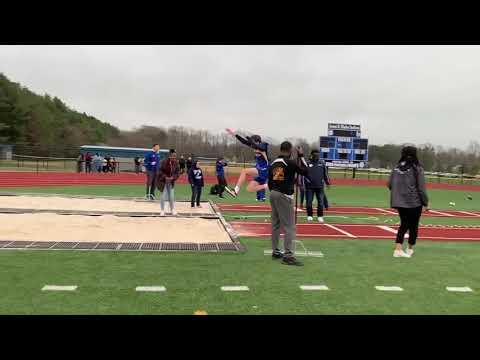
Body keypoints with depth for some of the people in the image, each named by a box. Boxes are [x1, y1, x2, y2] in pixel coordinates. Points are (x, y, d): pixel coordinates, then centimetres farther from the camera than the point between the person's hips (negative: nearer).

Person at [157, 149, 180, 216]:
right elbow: (160, 171, -12)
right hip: (163, 181, -3)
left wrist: (173, 177, -17)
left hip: (171, 182, 3)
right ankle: (162, 210, 12)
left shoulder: (176, 163, -6)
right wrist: (165, 177, -22)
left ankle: (172, 209, 24)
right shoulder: (164, 162, -18)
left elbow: (178, 172, -1)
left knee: (172, 196, 5)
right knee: (163, 196, -2)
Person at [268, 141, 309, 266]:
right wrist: (301, 156, 1)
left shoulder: (273, 163, 9)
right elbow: (305, 171, -5)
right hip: (284, 196, -8)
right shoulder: (290, 162, -12)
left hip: (273, 194, 8)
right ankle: (288, 255, -7)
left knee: (275, 224, 15)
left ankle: (275, 251, 24)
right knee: (289, 226, -5)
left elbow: (269, 182, 13)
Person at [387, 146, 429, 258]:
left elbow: (389, 184, 6)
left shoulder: (396, 168, 1)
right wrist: (425, 203, -1)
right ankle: (410, 249, 27)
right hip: (414, 202, -4)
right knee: (413, 226, 13)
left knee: (404, 224, 14)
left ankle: (398, 249, 0)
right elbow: (421, 188, -10)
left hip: (399, 202, 4)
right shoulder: (417, 169, -11)